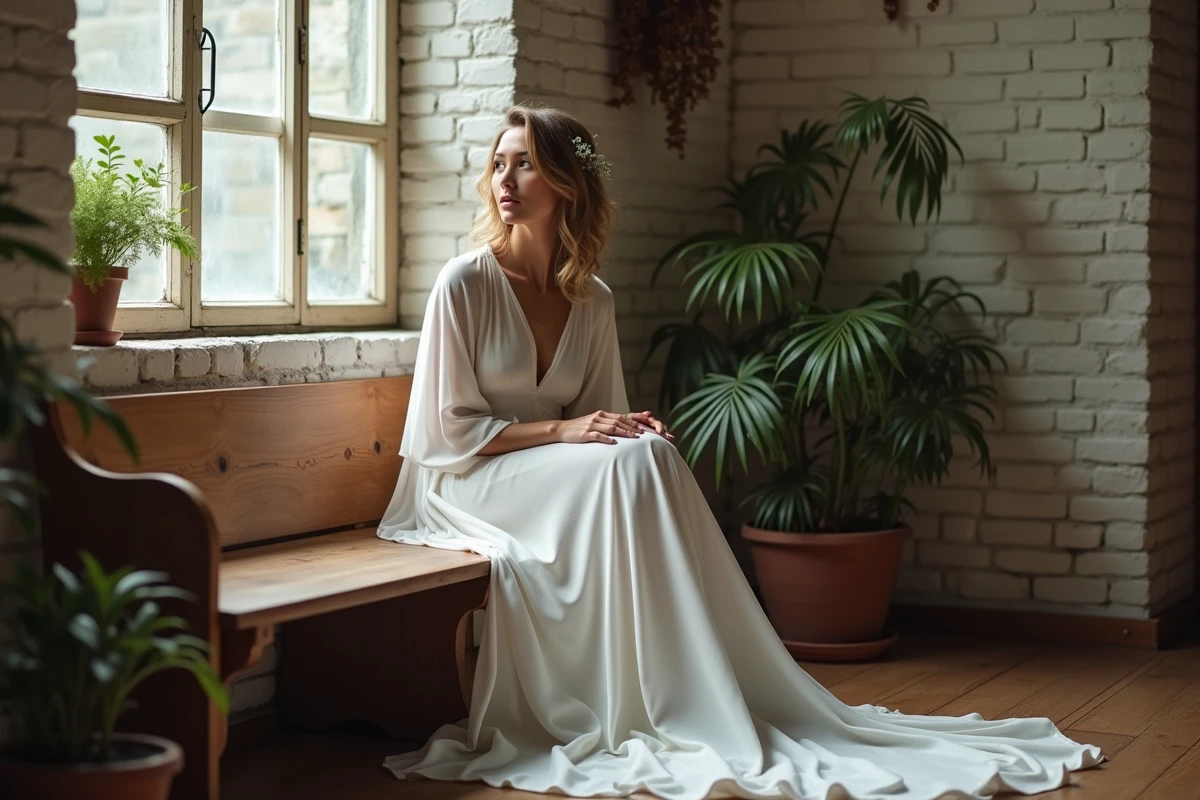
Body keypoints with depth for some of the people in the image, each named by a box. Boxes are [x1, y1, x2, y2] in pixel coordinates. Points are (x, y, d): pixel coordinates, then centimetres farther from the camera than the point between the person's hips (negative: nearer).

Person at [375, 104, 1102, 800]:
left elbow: (598, 418, 11)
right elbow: (450, 431, -12)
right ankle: (662, 716, -30)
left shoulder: (592, 300, 5)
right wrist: (563, 431, -20)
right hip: (466, 483, -4)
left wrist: (626, 426, -13)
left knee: (649, 456, -27)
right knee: (629, 466, -30)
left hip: (559, 478, 5)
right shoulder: (465, 283, -10)